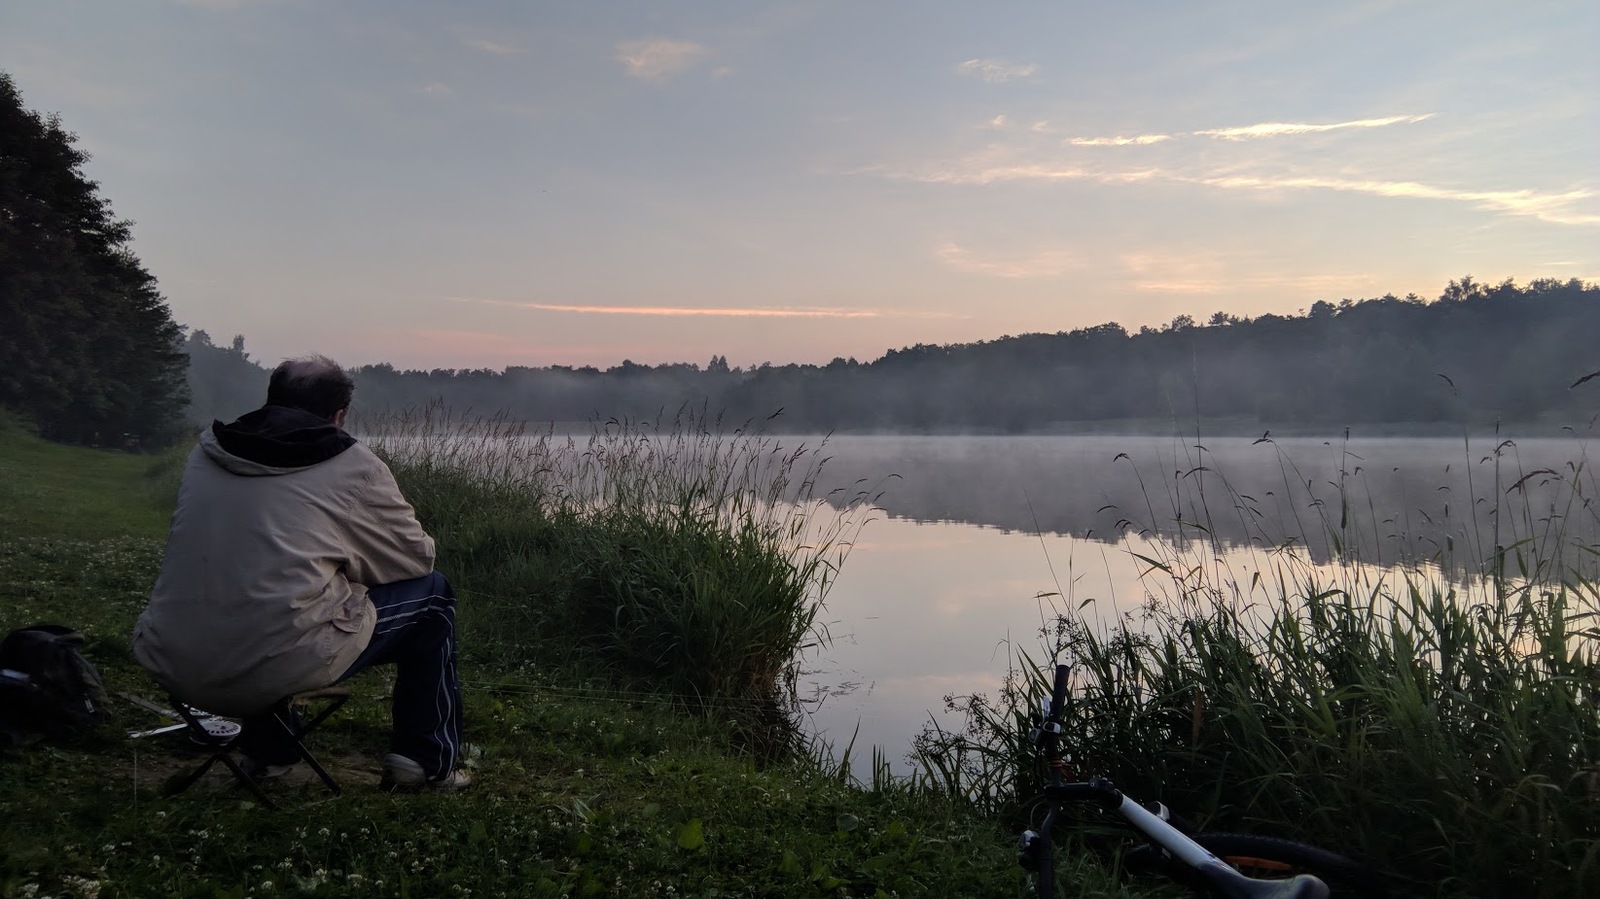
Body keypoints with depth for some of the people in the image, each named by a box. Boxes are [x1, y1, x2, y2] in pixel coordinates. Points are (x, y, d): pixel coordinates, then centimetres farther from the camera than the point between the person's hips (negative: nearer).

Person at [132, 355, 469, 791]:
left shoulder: (206, 451, 13)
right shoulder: (353, 465, -1)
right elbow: (416, 556, 10)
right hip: (279, 668, -6)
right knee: (430, 592, 13)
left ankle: (266, 748, 37)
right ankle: (426, 762, 18)